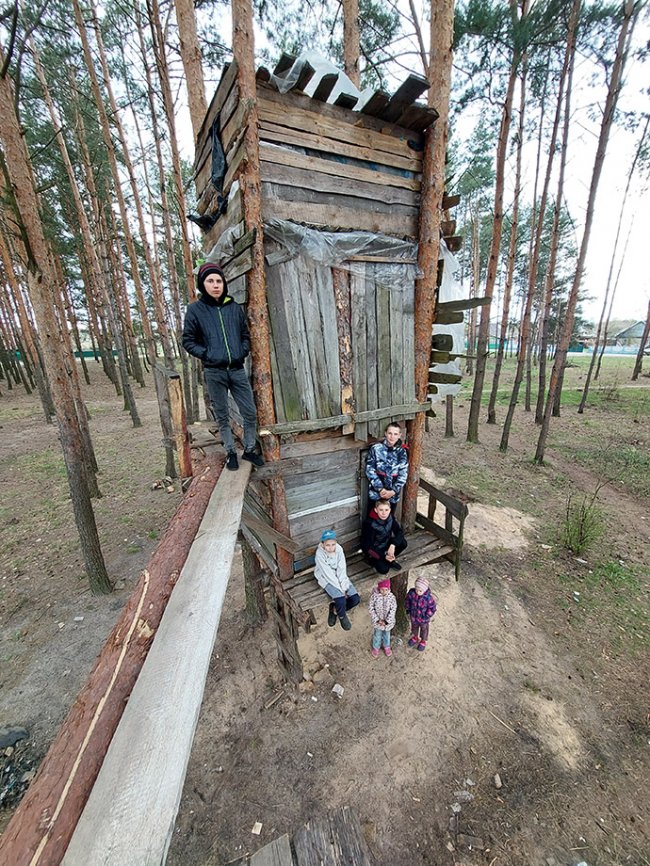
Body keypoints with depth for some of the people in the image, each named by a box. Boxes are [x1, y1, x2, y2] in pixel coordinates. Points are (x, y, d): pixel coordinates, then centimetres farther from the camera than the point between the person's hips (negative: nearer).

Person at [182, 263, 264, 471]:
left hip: (237, 370, 2)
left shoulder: (234, 308, 7)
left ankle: (249, 450, 22)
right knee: (222, 416, 7)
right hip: (214, 372, -2)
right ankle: (231, 452, 23)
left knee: (250, 413, 3)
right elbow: (188, 341, 3)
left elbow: (245, 335, 16)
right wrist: (206, 354, -9)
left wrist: (243, 352, 0)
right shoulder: (195, 310, 0)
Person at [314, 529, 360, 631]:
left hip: (339, 576, 4)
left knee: (355, 599, -10)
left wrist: (343, 587, -19)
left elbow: (342, 569, -12)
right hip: (326, 578, -4)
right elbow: (328, 574, -22)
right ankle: (342, 616, 11)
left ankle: (335, 609, 14)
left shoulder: (339, 549, -15)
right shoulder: (320, 554, -25)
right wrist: (340, 589, -21)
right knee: (341, 600, -24)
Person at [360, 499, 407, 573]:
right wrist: (384, 556, -31)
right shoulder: (369, 524, -30)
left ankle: (391, 559, 5)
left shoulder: (391, 518, -14)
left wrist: (393, 545, -29)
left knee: (403, 543, -17)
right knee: (383, 570, -24)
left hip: (385, 544, 5)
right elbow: (368, 547, -26)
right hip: (373, 551, -5)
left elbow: (399, 532, -13)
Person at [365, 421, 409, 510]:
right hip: (376, 492, -1)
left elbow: (403, 474, -4)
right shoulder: (375, 448, -9)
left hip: (393, 494, 2)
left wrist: (394, 491, -14)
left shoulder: (402, 452, -4)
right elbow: (369, 470, -10)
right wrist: (380, 489, -16)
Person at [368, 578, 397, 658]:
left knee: (387, 634, 25)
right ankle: (376, 647, 47)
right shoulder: (374, 596, -24)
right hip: (377, 620, -1)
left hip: (388, 621, 1)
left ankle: (387, 646, 53)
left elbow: (393, 610, -17)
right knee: (377, 634, 20)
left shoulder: (392, 597, -22)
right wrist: (377, 620, -17)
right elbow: (371, 608, -15)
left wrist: (386, 621, -19)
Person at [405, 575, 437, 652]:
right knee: (414, 627, 30)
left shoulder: (428, 597, -35)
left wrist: (427, 616, -15)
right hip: (413, 616, 3)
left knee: (424, 629, 26)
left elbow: (432, 607, -18)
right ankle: (415, 637, 60)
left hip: (423, 618, -3)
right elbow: (408, 601, -7)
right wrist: (408, 611, 0)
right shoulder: (411, 593, -26)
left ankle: (423, 641, 54)